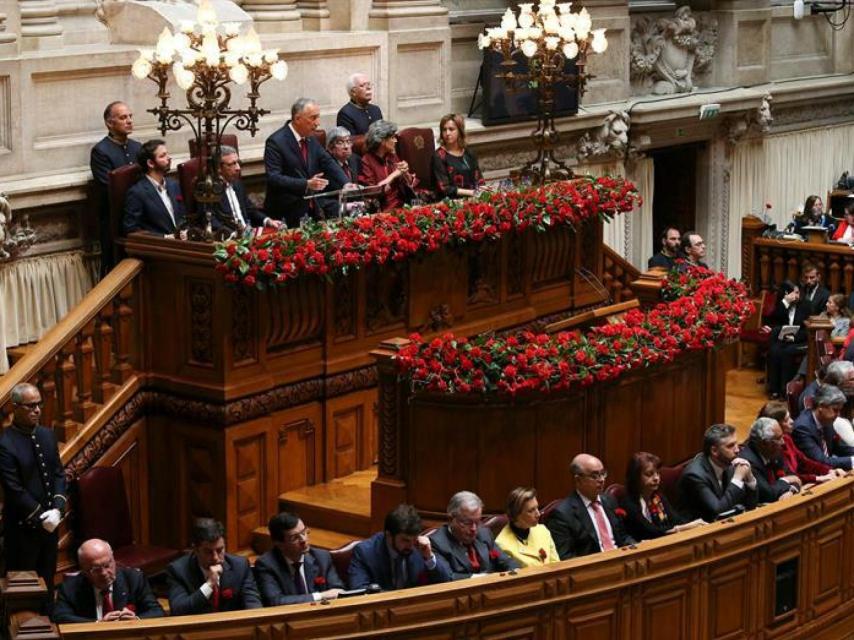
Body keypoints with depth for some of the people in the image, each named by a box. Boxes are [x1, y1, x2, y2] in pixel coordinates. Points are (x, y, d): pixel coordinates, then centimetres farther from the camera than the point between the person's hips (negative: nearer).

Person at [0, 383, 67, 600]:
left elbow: (59, 474, 7)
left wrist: (57, 509, -8)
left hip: (50, 522, 7)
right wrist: (40, 517, -15)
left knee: (47, 581, 15)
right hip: (22, 527, -7)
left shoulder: (47, 435, 6)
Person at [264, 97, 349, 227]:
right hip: (287, 214, -7)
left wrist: (346, 184, -11)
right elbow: (273, 178, -21)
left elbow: (328, 163, 7)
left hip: (313, 209, 7)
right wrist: (306, 184, -30)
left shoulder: (311, 138, 10)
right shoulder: (276, 142, -14)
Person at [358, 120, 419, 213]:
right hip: (383, 211, -6)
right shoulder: (367, 161, -5)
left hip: (401, 206, 6)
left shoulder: (392, 156, 12)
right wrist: (394, 175, -11)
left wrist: (405, 173, -6)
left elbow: (411, 184, 14)